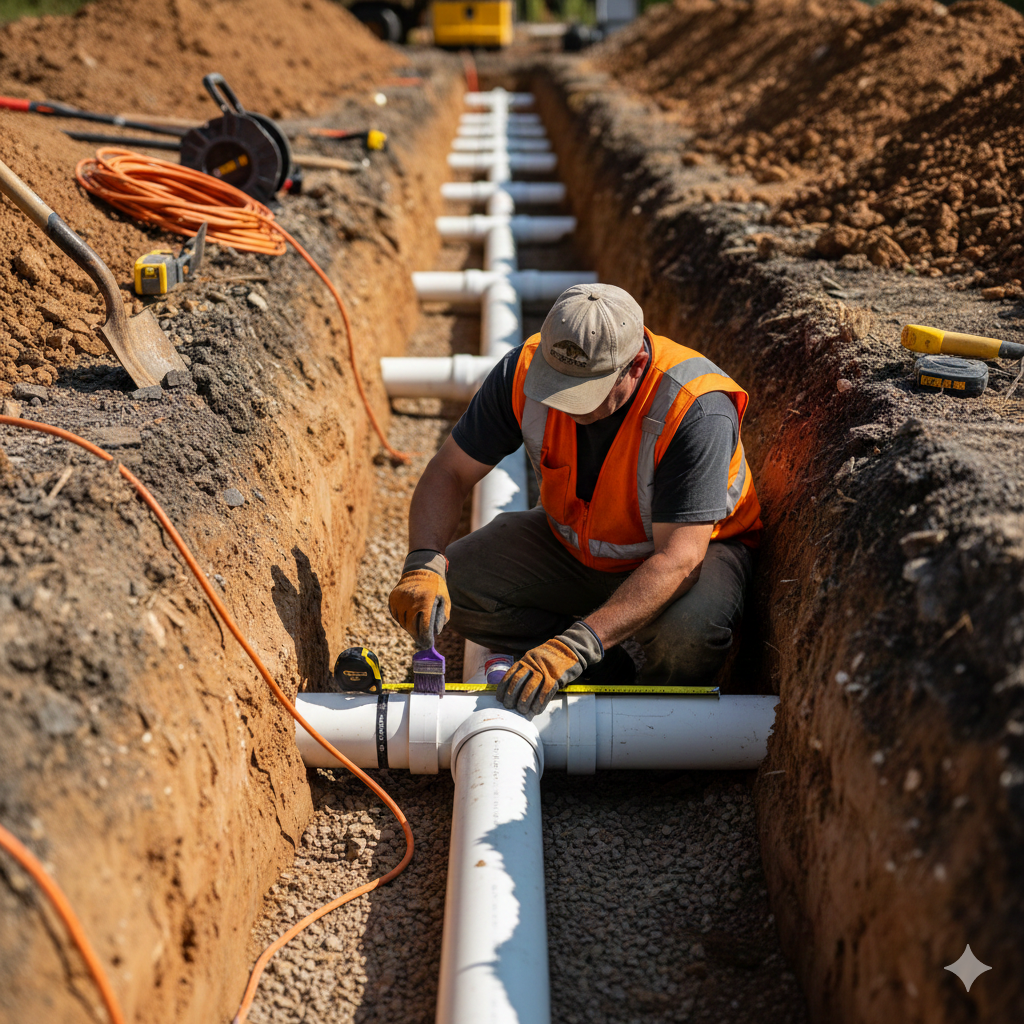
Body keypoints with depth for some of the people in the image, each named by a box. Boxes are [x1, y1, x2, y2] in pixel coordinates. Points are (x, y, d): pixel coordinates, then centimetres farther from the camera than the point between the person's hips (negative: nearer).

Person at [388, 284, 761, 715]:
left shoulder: (698, 411, -35)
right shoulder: (525, 370, -21)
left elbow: (677, 558, -37)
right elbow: (448, 472, -13)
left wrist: (577, 644, -48)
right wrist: (424, 563, -32)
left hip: (694, 546, -4)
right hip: (573, 542, 5)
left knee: (689, 630, -38)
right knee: (453, 585, -16)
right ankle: (607, 680, 0)